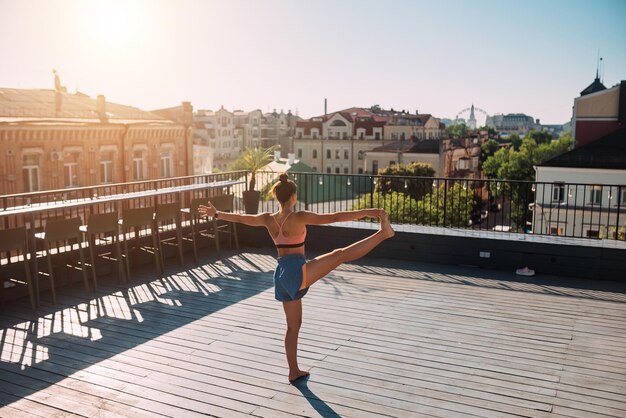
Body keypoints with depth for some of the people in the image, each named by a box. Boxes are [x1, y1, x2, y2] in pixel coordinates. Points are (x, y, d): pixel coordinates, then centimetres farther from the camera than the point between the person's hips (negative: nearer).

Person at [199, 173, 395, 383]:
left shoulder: (268, 219, 6)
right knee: (341, 254, -12)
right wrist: (368, 212, -19)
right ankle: (383, 232, -25)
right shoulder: (299, 217, -12)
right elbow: (334, 217, -18)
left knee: (293, 325, 18)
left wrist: (215, 213, 35)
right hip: (296, 271, -7)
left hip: (281, 275, 7)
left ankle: (294, 372, 28)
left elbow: (240, 218, 19)